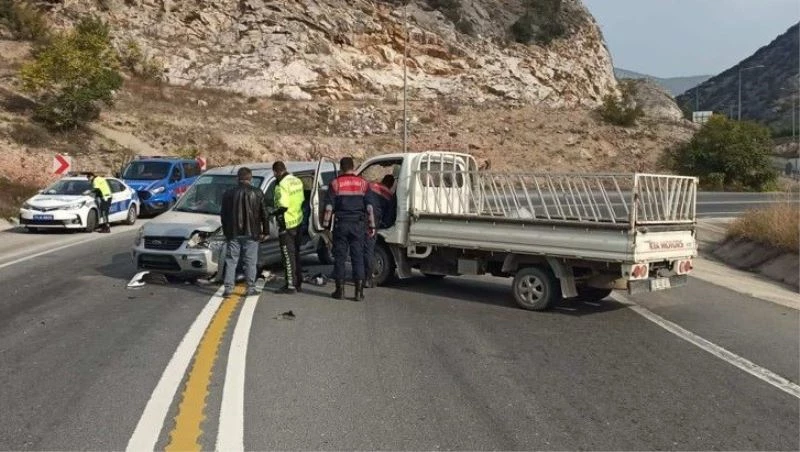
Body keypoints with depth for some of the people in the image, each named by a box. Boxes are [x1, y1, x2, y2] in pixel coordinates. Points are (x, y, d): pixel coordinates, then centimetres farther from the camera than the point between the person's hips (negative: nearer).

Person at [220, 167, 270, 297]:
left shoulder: (229, 193, 4)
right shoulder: (257, 193, -2)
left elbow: (223, 214, 8)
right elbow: (264, 214, -2)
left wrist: (226, 231, 18)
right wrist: (265, 232, 5)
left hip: (233, 233, 2)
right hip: (251, 233, -2)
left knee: (231, 261, 7)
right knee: (250, 262, 4)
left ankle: (228, 288, 4)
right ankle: (251, 288, 6)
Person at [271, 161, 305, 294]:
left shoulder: (281, 186, -20)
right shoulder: (297, 181, 7)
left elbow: (283, 206, -25)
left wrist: (274, 213, -8)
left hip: (287, 224, -8)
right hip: (298, 222, 9)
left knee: (288, 255, -2)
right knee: (296, 254, 16)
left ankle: (290, 285, 1)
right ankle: (298, 283, 23)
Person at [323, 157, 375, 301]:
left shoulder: (335, 184, 1)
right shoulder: (363, 183, 5)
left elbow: (329, 206, -3)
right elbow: (369, 206, 4)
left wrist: (325, 223, 3)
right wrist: (371, 225, 8)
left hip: (341, 224, -1)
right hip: (358, 224, 1)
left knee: (339, 257, 6)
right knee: (358, 257, 3)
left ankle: (340, 290, 8)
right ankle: (359, 292, 0)